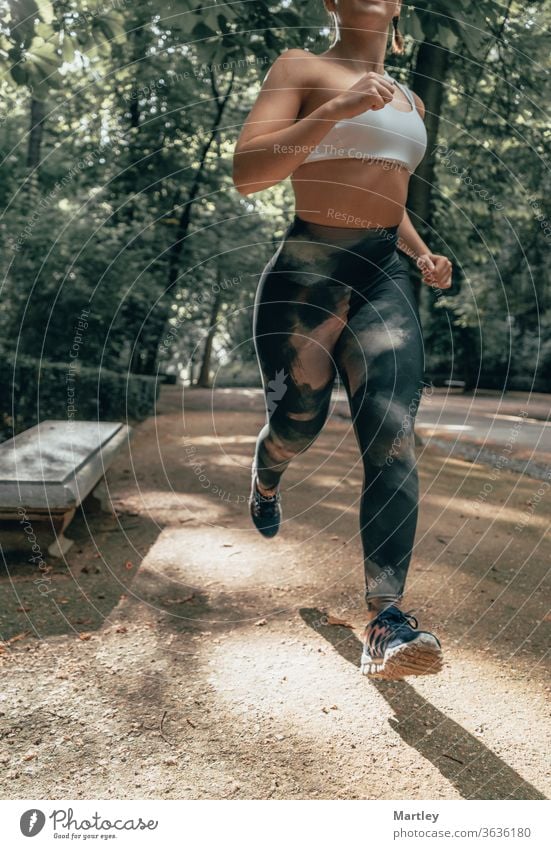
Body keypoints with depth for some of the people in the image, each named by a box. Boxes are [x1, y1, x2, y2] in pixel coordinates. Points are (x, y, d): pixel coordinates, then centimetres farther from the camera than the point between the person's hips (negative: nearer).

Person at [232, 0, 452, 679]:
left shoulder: (409, 102, 22)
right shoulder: (301, 68, 4)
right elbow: (246, 171, -11)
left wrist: (423, 252, 14)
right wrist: (337, 110, -19)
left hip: (386, 275, 4)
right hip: (307, 270, -4)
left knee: (392, 438, -14)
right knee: (296, 427, 7)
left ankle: (386, 623, -18)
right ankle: (265, 483, 46)